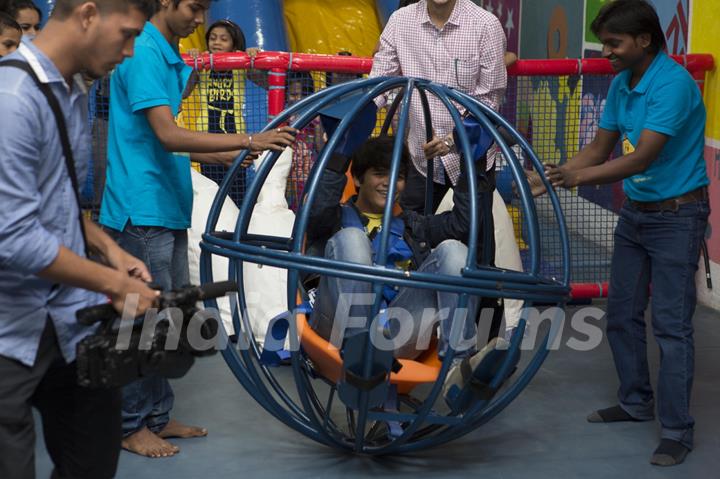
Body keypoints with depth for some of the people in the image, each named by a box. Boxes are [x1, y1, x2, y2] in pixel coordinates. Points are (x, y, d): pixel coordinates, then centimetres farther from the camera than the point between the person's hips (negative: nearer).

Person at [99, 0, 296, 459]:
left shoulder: (173, 58, 15)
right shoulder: (144, 55, -16)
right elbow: (168, 136, -24)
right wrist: (248, 140, -28)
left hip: (169, 206, 10)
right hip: (143, 209, -10)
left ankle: (158, 418, 23)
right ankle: (132, 426, 8)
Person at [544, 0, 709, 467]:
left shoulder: (673, 83, -22)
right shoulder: (621, 84, 4)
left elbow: (642, 157, -28)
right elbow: (599, 150, 8)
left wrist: (581, 177, -34)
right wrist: (552, 174, -4)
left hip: (677, 215, -8)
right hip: (634, 213, 8)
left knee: (671, 324, -7)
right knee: (622, 314, 13)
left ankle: (677, 430, 0)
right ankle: (636, 402, 29)